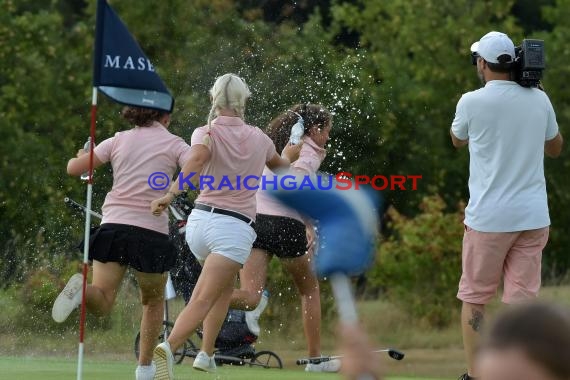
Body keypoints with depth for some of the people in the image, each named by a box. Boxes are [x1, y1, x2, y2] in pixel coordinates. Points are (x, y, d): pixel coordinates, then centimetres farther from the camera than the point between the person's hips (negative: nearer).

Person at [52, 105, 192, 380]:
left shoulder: (120, 140, 10)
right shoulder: (174, 144, 3)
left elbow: (74, 167, 6)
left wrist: (83, 157, 28)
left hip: (113, 225, 2)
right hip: (152, 231, -2)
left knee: (101, 303, 1)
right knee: (154, 301, 21)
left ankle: (82, 288, -33)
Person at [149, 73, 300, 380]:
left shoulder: (206, 133, 1)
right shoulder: (259, 138, 9)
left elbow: (197, 158, -23)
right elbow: (280, 165, 31)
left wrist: (171, 193, -33)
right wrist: (289, 156, 54)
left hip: (200, 219, 2)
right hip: (235, 228, -2)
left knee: (225, 285, 29)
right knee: (203, 300, -13)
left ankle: (207, 353, 21)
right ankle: (168, 347, -38)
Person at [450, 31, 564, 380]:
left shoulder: (473, 102, -9)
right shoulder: (539, 100, 2)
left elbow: (458, 140, 13)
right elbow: (555, 147, 19)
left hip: (489, 217, -3)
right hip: (533, 216, 3)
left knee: (475, 298, 9)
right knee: (522, 300, 2)